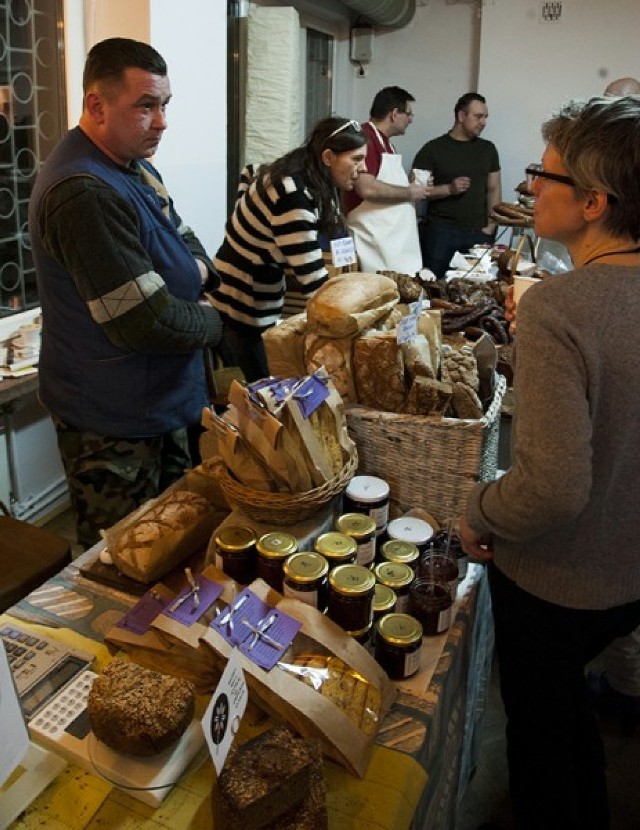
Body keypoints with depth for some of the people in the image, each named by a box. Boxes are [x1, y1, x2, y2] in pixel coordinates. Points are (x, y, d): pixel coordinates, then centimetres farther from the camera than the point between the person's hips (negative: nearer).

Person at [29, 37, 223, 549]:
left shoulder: (135, 167, 7)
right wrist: (212, 323, -10)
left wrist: (199, 266, -4)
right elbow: (147, 323, -30)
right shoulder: (85, 192, -27)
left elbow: (181, 235, 20)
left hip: (157, 404, 10)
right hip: (114, 425, -10)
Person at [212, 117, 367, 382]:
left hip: (264, 298, 9)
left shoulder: (296, 178, 1)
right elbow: (312, 278, -29)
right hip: (241, 306, -9)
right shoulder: (293, 194, -26)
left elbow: (250, 175, 21)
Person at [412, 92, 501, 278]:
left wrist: (491, 225, 2)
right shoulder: (433, 149, 0)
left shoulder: (488, 149, 13)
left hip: (478, 233, 3)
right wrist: (449, 189, -17)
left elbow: (494, 188, 13)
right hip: (440, 231, -3)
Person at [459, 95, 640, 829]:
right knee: (565, 691, 32)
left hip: (554, 582, -7)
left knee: (537, 719, 21)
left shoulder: (555, 307, -30)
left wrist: (478, 514, -15)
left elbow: (553, 487, -33)